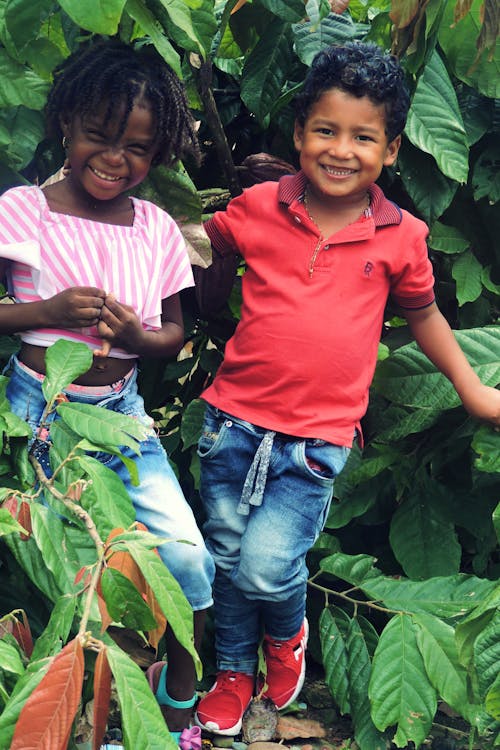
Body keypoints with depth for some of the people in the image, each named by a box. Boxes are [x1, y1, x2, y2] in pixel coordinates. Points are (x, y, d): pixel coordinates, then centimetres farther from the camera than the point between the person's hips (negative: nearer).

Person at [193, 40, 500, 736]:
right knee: (227, 558, 14)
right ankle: (233, 672, 40)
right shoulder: (257, 209, -3)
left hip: (318, 438, -2)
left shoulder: (401, 237, -3)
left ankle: (287, 633, 27)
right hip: (234, 419, 2)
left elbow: (422, 313, 14)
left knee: (267, 566, -10)